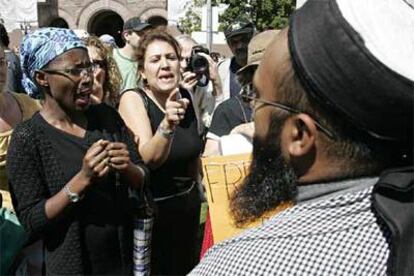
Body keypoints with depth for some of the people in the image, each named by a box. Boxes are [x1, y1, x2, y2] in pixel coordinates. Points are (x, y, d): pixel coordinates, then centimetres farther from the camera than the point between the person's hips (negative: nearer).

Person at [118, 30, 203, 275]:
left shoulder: (186, 96, -2)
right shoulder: (133, 99, -17)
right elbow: (148, 159, -31)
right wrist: (167, 124, -48)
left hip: (189, 205, 6)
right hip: (151, 208, -5)